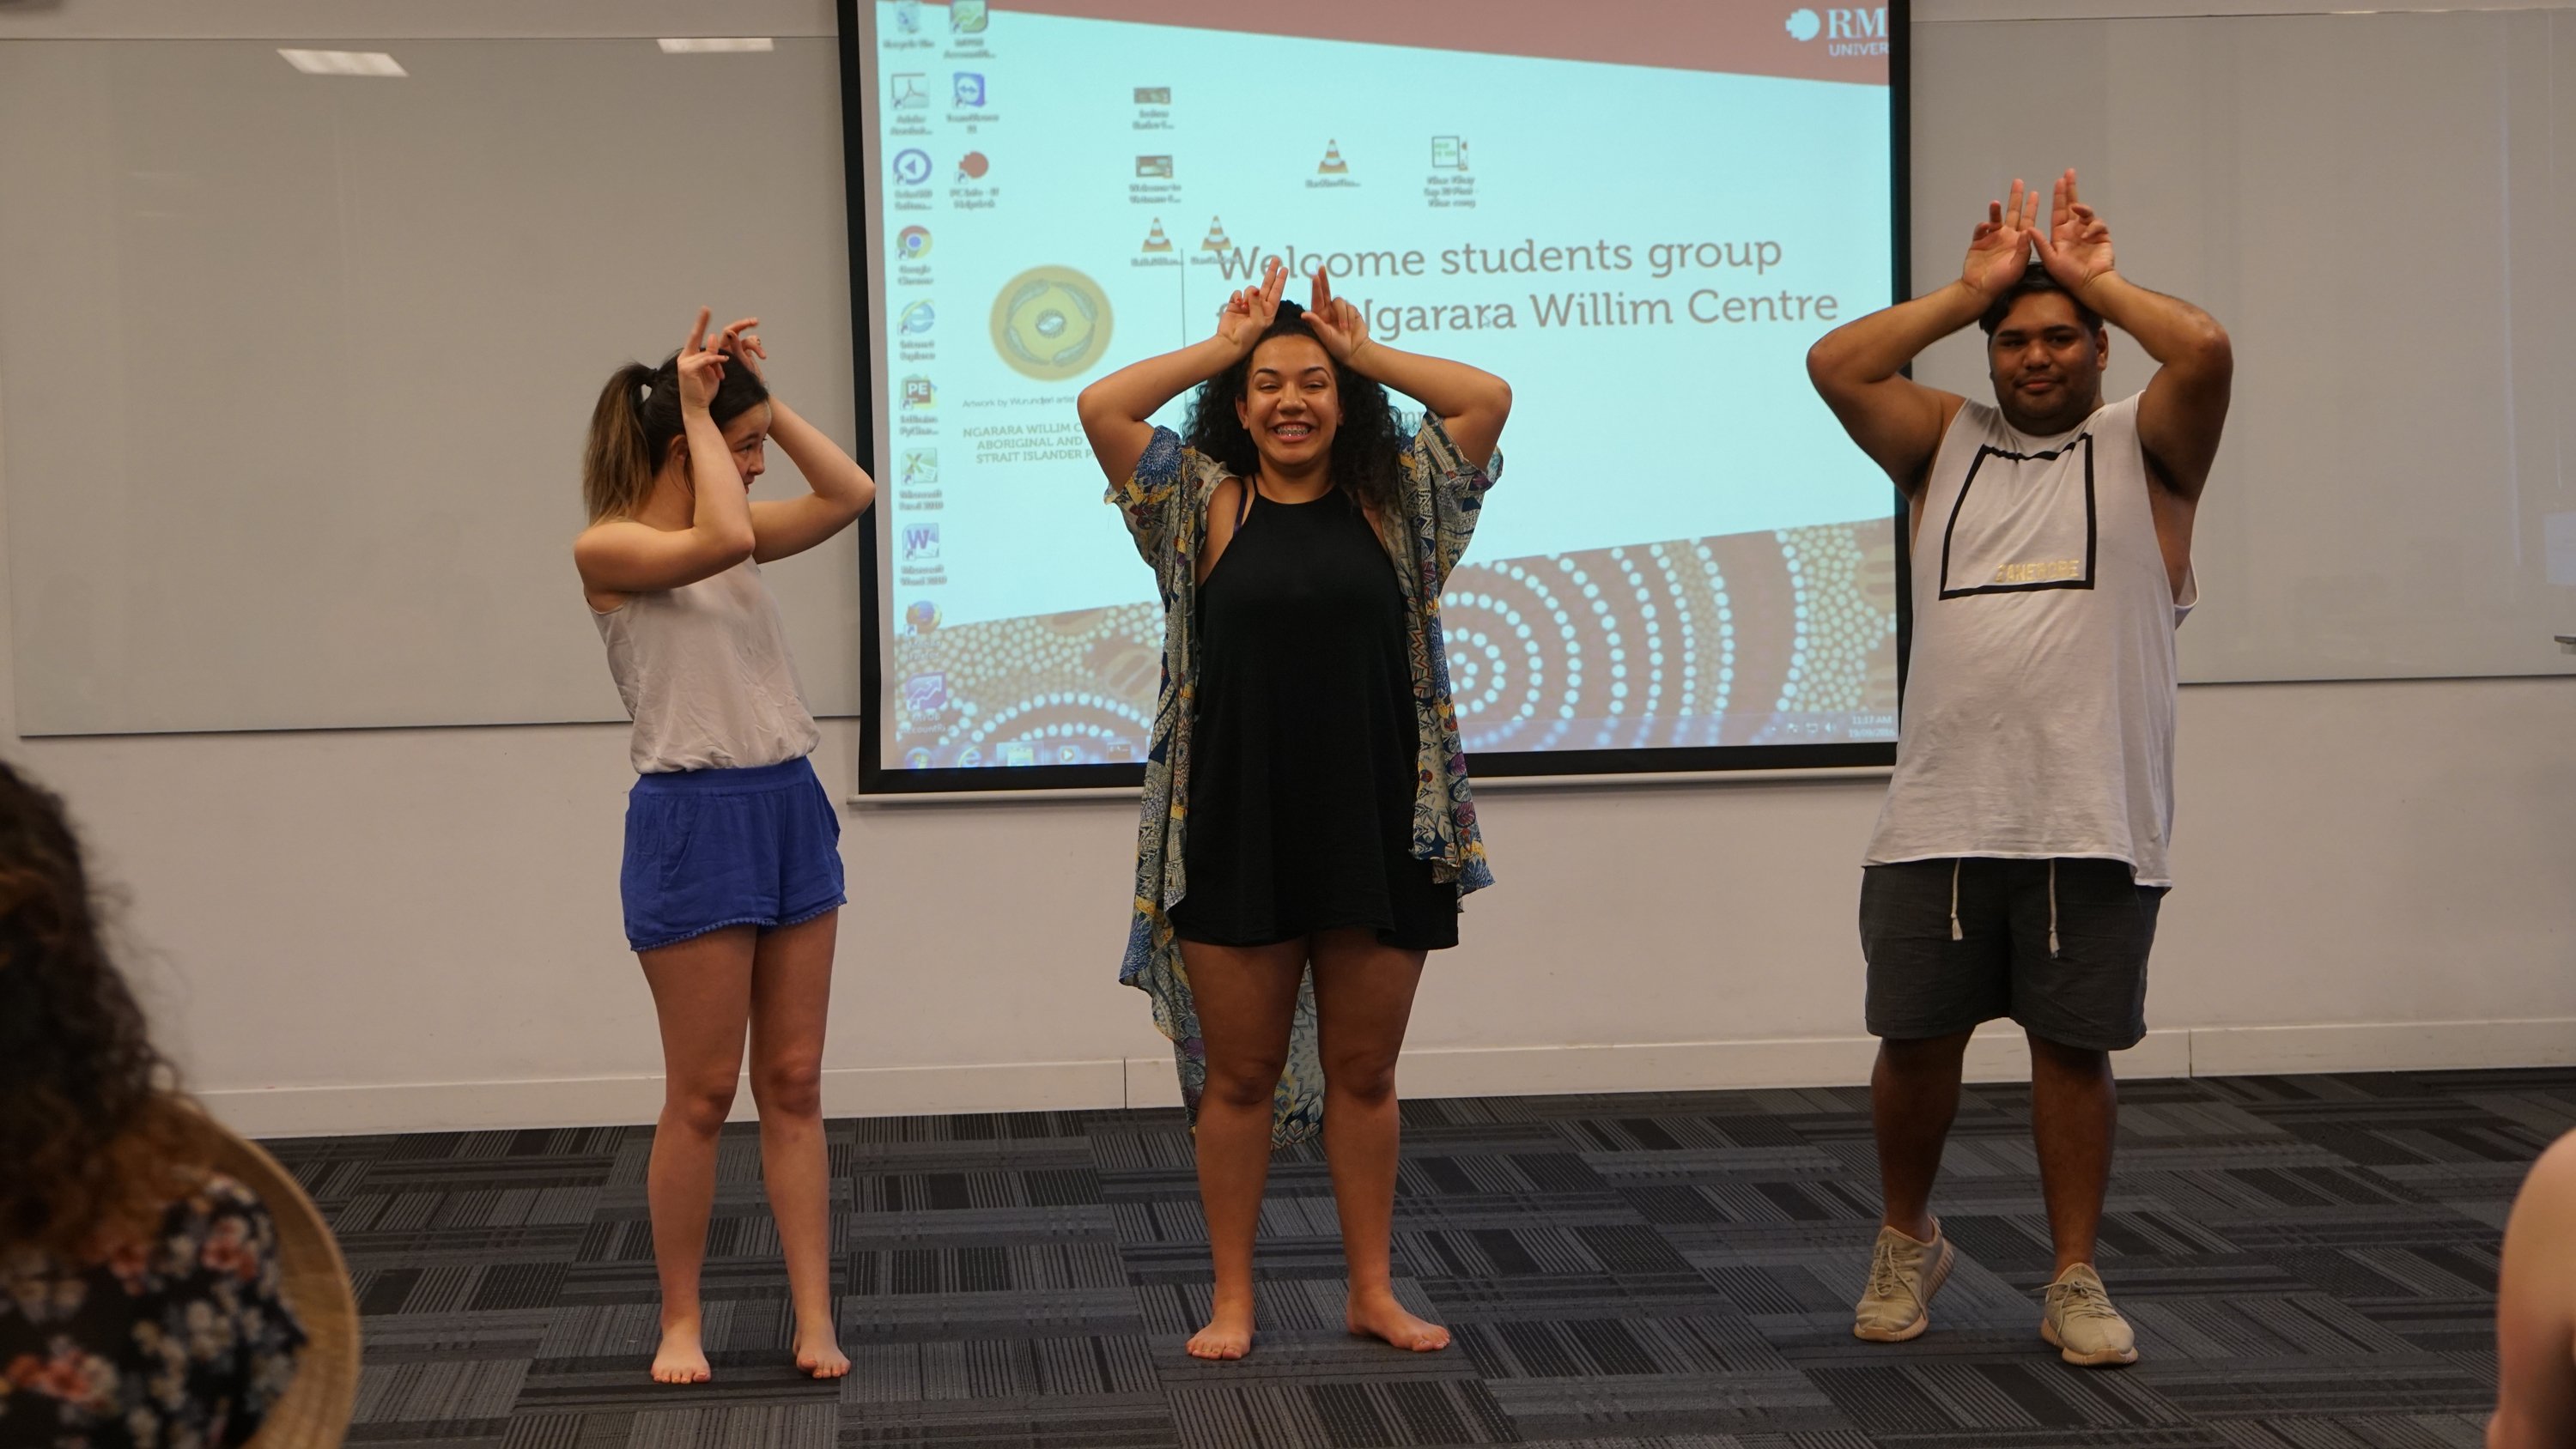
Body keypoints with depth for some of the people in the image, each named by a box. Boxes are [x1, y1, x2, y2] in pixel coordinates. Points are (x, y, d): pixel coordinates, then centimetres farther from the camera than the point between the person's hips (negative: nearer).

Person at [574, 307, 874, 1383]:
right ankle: (680, 1322, 14)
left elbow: (851, 494, 8)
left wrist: (765, 398, 4)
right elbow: (722, 540, -25)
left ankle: (814, 1318, 10)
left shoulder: (733, 534, 12)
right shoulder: (608, 547, -9)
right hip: (693, 819, -7)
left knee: (794, 1083, 6)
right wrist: (699, 411, -15)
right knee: (703, 1093, 0)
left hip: (790, 808, 7)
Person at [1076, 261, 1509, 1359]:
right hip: (1236, 836, -1)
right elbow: (1099, 407, -8)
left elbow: (1488, 398, -3)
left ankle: (1373, 1292, 22)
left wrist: (1364, 352, 4)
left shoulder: (1392, 505, 6)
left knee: (1363, 1073, 11)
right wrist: (1224, 345, 1)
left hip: (1375, 831, 1)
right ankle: (1232, 1299, 18)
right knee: (1239, 1076, 8)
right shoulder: (1204, 504, 3)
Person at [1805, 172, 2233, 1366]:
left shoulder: (2141, 449, 5)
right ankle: (1906, 1244, 31)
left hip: (2093, 821, -2)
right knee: (1915, 1042, 8)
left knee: (2074, 1046, 5)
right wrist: (1972, 290, 3)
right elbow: (1835, 364, -1)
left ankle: (2075, 1282, 16)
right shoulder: (1944, 444, 12)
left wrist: (2094, 281, 0)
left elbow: (2205, 352, -14)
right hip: (1938, 818, 2)